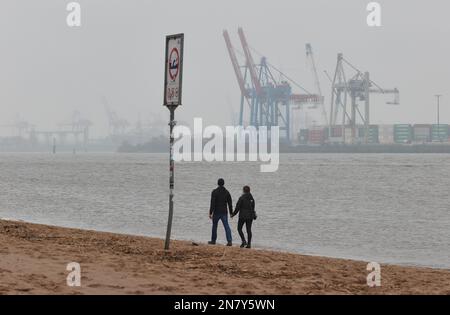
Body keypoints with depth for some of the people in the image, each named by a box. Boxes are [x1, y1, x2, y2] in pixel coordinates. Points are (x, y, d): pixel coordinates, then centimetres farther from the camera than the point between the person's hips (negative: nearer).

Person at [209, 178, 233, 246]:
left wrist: (210, 213, -14)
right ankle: (229, 241, -15)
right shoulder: (226, 192, 4)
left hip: (216, 212, -3)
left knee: (214, 226, 14)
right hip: (224, 212, 3)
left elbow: (212, 203, -15)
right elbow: (230, 203, 7)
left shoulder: (214, 192, -9)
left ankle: (213, 240, 24)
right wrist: (231, 213, 15)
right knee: (226, 226, -3)